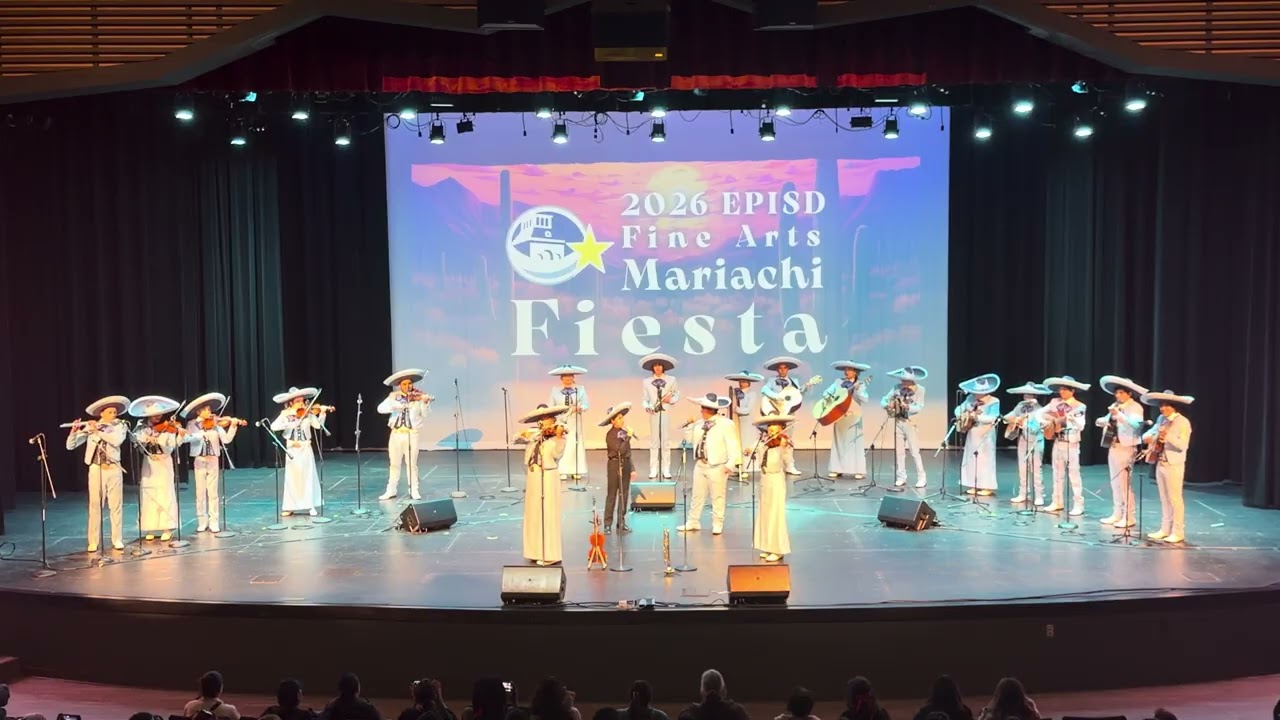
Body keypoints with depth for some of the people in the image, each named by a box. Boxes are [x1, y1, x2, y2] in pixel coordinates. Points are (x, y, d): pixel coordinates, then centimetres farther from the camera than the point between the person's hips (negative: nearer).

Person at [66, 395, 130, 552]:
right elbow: (70, 446, 0)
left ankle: (117, 539, 11)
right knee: (95, 506, 1)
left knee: (116, 505, 4)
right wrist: (74, 431, -17)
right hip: (96, 470, 0)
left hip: (114, 469, 0)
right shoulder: (89, 427, 2)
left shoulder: (120, 427, 3)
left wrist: (98, 431, -18)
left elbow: (117, 440, -18)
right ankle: (93, 542, 5)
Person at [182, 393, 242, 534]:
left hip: (213, 460, 0)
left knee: (213, 492, 2)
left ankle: (214, 522, 7)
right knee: (200, 492, 5)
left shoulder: (216, 424, 2)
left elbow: (226, 439, -6)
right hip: (199, 461, 0)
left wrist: (233, 426, -17)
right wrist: (204, 432, -26)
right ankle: (202, 522, 13)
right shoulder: (192, 424, 1)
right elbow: (189, 437, -16)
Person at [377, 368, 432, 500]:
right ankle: (391, 491, 18)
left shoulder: (418, 397, -1)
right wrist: (396, 405, -22)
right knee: (394, 463, 10)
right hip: (396, 434, 2)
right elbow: (380, 408, -8)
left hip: (412, 434, -2)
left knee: (412, 464, 3)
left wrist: (425, 402, -26)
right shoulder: (393, 396, 5)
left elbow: (425, 414, -9)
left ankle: (414, 491, 11)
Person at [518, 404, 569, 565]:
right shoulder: (534, 435, 11)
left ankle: (550, 554, -2)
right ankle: (536, 551, 20)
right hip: (533, 478, 6)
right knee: (534, 514, 11)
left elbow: (557, 455, -17)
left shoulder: (559, 436, -4)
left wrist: (559, 437, -28)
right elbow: (516, 440, 13)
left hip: (548, 478, -6)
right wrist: (523, 435, -7)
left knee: (548, 515, -5)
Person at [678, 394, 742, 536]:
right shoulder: (699, 424, 9)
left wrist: (731, 464, -18)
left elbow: (733, 445, -14)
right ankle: (693, 521, 25)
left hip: (717, 467, -6)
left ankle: (717, 524, 16)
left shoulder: (726, 424, -11)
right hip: (700, 464, 6)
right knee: (697, 495, 14)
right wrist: (690, 426, 2)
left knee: (717, 497, 4)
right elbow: (690, 440, 17)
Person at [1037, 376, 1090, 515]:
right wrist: (1043, 422, -9)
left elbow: (1081, 427, -17)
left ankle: (1078, 505, 2)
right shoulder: (1055, 403, 5)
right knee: (1058, 473, 11)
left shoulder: (1079, 407, -8)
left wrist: (1073, 419, -36)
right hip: (1057, 443, 5)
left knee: (1074, 474, -3)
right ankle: (1057, 502, 19)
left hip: (1071, 444, -5)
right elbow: (1039, 413, 10)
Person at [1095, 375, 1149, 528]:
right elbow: (1104, 420, 20)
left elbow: (1136, 424, -26)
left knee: (1124, 483, -7)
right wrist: (1102, 421, -3)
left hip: (1126, 448, -8)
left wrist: (1119, 415, -35)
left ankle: (1129, 517, 0)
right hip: (1113, 446, 8)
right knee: (1115, 483, 12)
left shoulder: (1135, 407, -9)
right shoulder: (1115, 406, 13)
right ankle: (1117, 514, 20)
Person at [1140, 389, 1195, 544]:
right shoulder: (1161, 419, 10)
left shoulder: (1183, 422, -12)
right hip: (1160, 463, 7)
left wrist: (1168, 437, -35)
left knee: (1174, 498, -4)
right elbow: (1151, 431, 23)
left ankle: (1178, 532, 2)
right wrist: (1147, 437, 0)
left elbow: (1183, 445, -21)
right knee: (1164, 498, 12)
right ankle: (1165, 529, 19)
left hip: (1174, 465, -7)